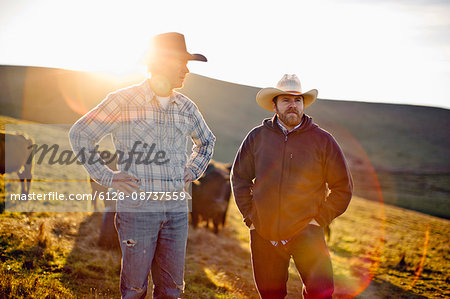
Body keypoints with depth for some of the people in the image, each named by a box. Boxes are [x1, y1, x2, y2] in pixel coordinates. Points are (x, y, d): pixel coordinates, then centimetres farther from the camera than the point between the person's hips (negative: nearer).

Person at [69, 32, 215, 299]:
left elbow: (206, 141, 28)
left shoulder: (186, 107, 9)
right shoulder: (124, 101, -6)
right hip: (137, 206, -4)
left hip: (177, 207, 5)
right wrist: (107, 177, -5)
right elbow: (79, 135, -2)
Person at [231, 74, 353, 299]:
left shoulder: (322, 140, 0)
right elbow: (239, 177, 14)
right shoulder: (257, 137, 4)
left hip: (305, 232, -2)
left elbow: (343, 187, 6)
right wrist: (249, 217, 6)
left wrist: (320, 219, -2)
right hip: (263, 234, 2)